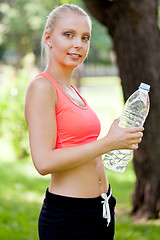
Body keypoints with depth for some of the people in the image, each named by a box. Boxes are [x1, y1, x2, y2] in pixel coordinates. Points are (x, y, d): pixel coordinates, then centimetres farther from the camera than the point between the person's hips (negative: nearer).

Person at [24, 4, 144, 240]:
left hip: (101, 210, 8)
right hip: (67, 216, -8)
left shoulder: (73, 91, 14)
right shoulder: (42, 87, -11)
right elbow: (44, 162, -21)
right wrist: (109, 143, -16)